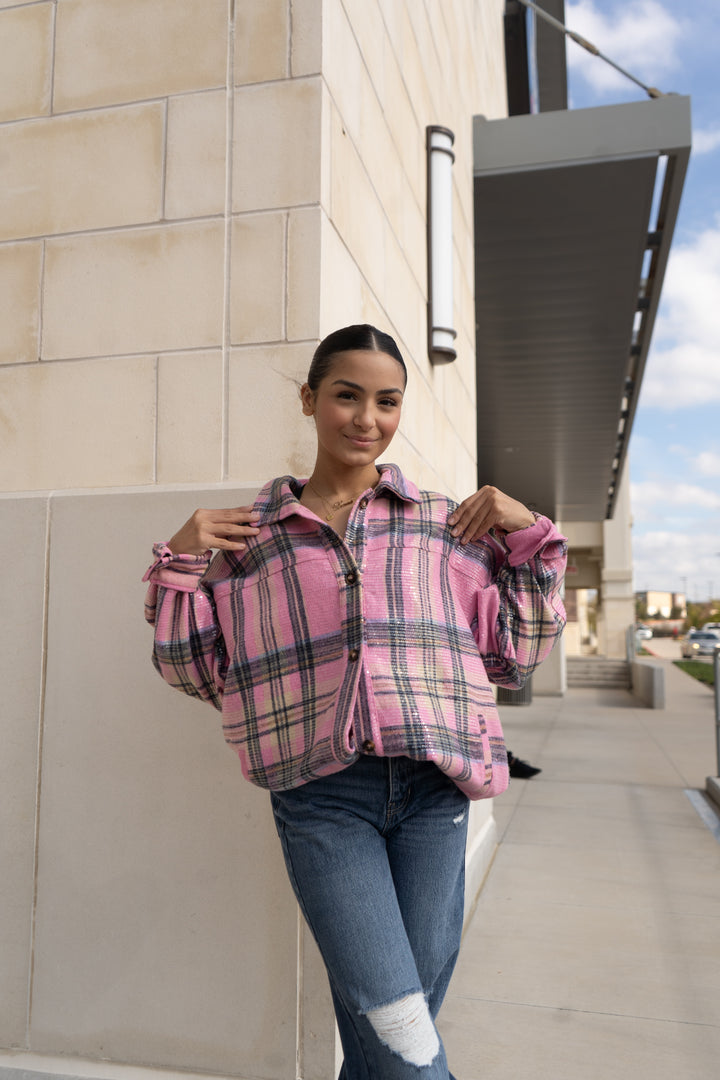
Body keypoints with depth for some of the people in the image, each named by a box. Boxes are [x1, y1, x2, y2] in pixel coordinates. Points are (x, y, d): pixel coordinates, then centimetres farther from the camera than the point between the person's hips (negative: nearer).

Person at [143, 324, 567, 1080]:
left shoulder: (446, 525, 9)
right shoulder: (249, 538, 6)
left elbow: (512, 652, 13)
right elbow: (198, 672, 12)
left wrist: (530, 536, 3)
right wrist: (179, 563, 0)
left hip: (432, 789, 2)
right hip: (321, 797, -2)